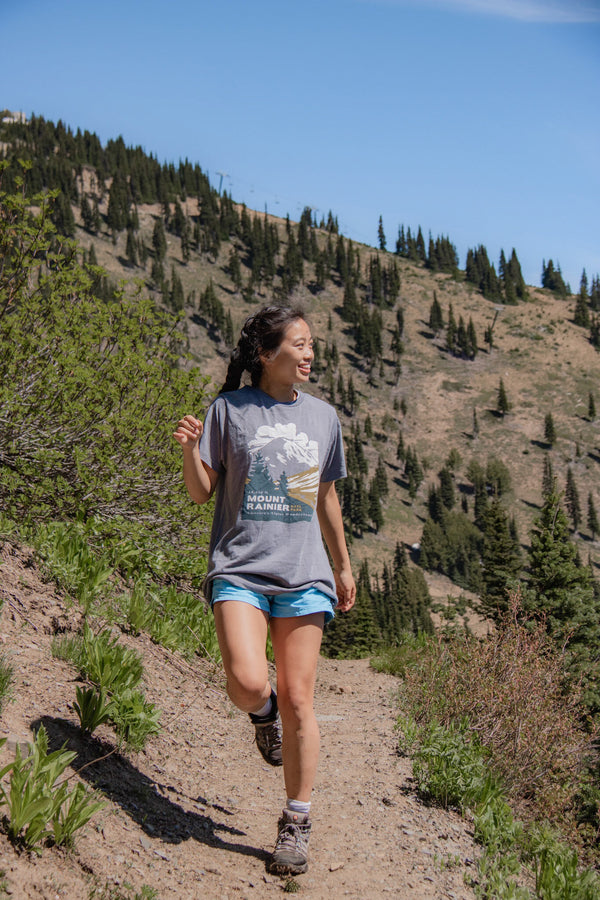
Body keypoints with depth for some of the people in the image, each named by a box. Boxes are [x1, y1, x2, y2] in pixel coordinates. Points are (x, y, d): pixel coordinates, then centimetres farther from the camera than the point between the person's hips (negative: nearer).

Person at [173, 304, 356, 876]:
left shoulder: (322, 416, 11)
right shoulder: (230, 409, 1)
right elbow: (202, 493, 3)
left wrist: (343, 565, 24)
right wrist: (189, 450, -16)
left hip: (302, 574, 2)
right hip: (239, 568, -2)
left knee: (297, 700, 1)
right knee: (247, 684, -20)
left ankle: (296, 823, 16)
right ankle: (262, 713, 19)